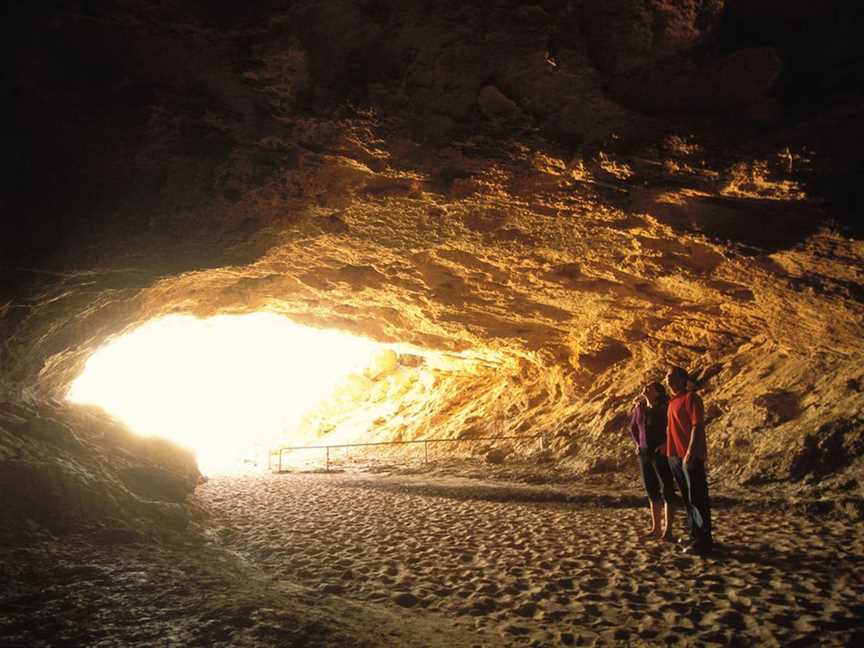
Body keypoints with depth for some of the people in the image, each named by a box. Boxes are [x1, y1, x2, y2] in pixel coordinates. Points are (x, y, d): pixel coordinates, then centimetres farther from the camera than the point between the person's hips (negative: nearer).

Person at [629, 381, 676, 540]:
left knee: (667, 491, -4)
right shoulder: (639, 408, 8)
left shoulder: (665, 408, -11)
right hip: (644, 453, 7)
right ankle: (656, 528, 21)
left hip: (661, 454, -7)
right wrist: (637, 444, 12)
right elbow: (633, 427, 23)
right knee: (652, 491, 12)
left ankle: (668, 530, 1)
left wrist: (666, 444, -18)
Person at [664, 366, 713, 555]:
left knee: (697, 498, -5)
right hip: (675, 456, 9)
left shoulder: (691, 397, -9)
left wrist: (690, 453, -22)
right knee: (687, 498, 15)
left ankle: (704, 541, -1)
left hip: (690, 456, -9)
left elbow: (697, 426, -16)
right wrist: (667, 447, 18)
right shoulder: (672, 401, 16)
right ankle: (693, 535, 25)